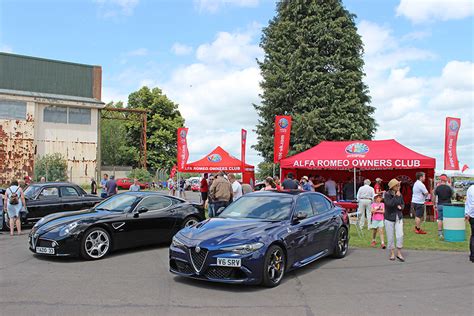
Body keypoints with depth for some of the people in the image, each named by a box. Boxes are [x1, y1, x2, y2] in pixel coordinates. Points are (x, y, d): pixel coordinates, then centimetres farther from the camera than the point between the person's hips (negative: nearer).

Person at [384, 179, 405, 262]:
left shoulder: (400, 194, 3)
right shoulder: (387, 194, -10)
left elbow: (403, 204, 16)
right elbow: (389, 204, -24)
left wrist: (401, 207, -5)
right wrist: (396, 196, -20)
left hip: (399, 217, 3)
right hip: (389, 218, -3)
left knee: (400, 235, -5)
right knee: (390, 237, 5)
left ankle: (399, 253, 9)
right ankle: (392, 253, 20)